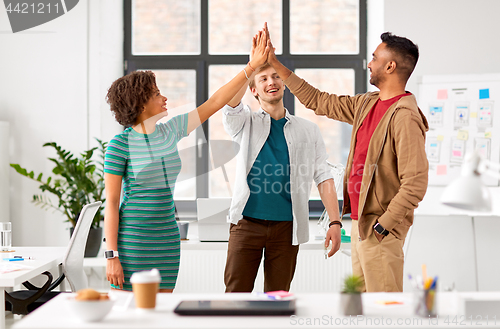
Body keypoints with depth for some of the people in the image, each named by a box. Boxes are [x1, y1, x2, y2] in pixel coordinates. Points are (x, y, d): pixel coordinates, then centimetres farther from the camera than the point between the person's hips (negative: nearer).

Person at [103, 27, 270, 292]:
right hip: (131, 240, -6)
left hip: (167, 238, 6)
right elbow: (111, 202, -10)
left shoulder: (169, 131, 7)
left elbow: (214, 103, 10)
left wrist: (252, 66, 7)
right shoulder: (120, 144, -10)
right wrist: (112, 257, -15)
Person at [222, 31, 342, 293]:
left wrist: (335, 222, -2)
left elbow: (323, 177, 7)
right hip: (247, 223, -1)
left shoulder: (308, 131, 11)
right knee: (236, 294, -2)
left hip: (286, 226, 1)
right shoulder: (246, 124, 7)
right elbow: (230, 103, -16)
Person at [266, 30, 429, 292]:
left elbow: (415, 184, -24)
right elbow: (319, 102, 20)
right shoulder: (366, 105, 10)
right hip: (360, 221, 9)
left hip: (380, 230, -9)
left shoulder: (405, 117, -19)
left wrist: (381, 226, -19)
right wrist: (275, 64, 19)